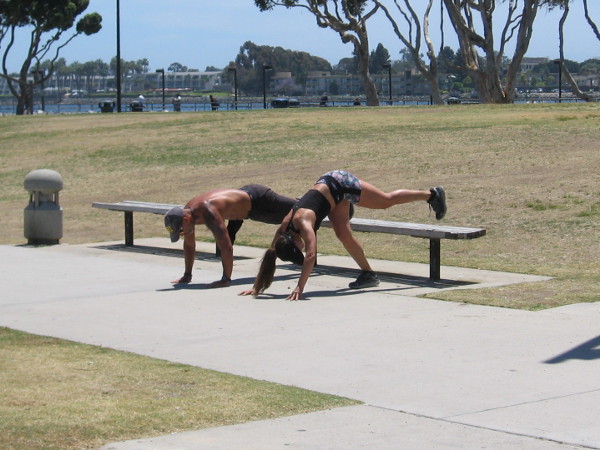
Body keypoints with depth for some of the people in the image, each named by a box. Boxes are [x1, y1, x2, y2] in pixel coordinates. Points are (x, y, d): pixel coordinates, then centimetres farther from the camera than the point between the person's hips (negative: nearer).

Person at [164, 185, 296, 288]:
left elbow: (226, 247, -47)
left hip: (259, 201, -8)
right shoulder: (188, 211, -17)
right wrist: (187, 275, 1)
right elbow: (189, 245, -1)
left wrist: (226, 279, -44)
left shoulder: (208, 213, -44)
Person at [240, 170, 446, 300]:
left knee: (387, 200, 7)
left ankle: (432, 194, 25)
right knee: (344, 234, 0)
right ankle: (368, 274, 12)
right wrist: (256, 287, -9)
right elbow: (269, 254, -6)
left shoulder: (303, 222, -35)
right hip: (329, 187, 6)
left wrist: (299, 287, -48)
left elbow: (310, 255, -45)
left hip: (339, 184, -6)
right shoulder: (284, 228, -15)